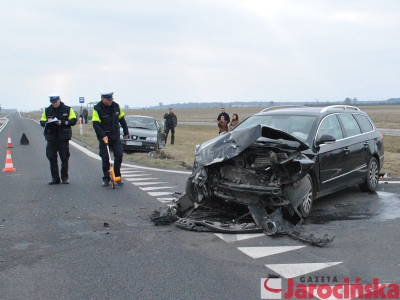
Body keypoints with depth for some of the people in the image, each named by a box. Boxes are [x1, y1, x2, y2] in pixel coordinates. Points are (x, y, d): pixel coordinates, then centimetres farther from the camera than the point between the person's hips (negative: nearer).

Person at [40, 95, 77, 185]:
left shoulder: (67, 109, 1)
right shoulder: (47, 110, 9)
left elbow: (73, 120, -4)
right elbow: (42, 122, 10)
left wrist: (63, 122, -18)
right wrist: (47, 122, -13)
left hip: (63, 138, -2)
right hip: (51, 138, 2)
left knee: (65, 158, 2)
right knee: (52, 158, 2)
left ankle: (65, 177, 13)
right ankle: (55, 178, 11)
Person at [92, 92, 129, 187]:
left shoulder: (116, 106, 1)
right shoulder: (97, 109, -11)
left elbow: (122, 119, 13)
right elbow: (96, 125, -17)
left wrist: (126, 132, 16)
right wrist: (103, 136, -28)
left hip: (115, 136, 3)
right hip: (104, 137, -3)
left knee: (119, 155, -3)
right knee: (105, 158, -1)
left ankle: (117, 177, 9)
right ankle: (106, 178, 12)